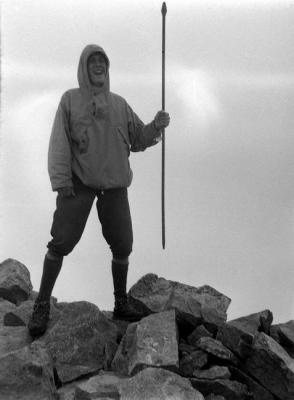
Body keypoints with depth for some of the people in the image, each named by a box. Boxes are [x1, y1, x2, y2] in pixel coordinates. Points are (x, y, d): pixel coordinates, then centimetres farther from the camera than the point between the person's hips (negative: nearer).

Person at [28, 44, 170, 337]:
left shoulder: (119, 104, 14)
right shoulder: (70, 100, 5)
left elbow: (138, 139, 14)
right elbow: (59, 142, -3)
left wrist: (156, 126, -6)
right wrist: (60, 180, -13)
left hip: (114, 184, 3)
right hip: (79, 182, -3)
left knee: (122, 246, 5)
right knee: (62, 242, -9)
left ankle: (121, 303, 22)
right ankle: (42, 305, 6)